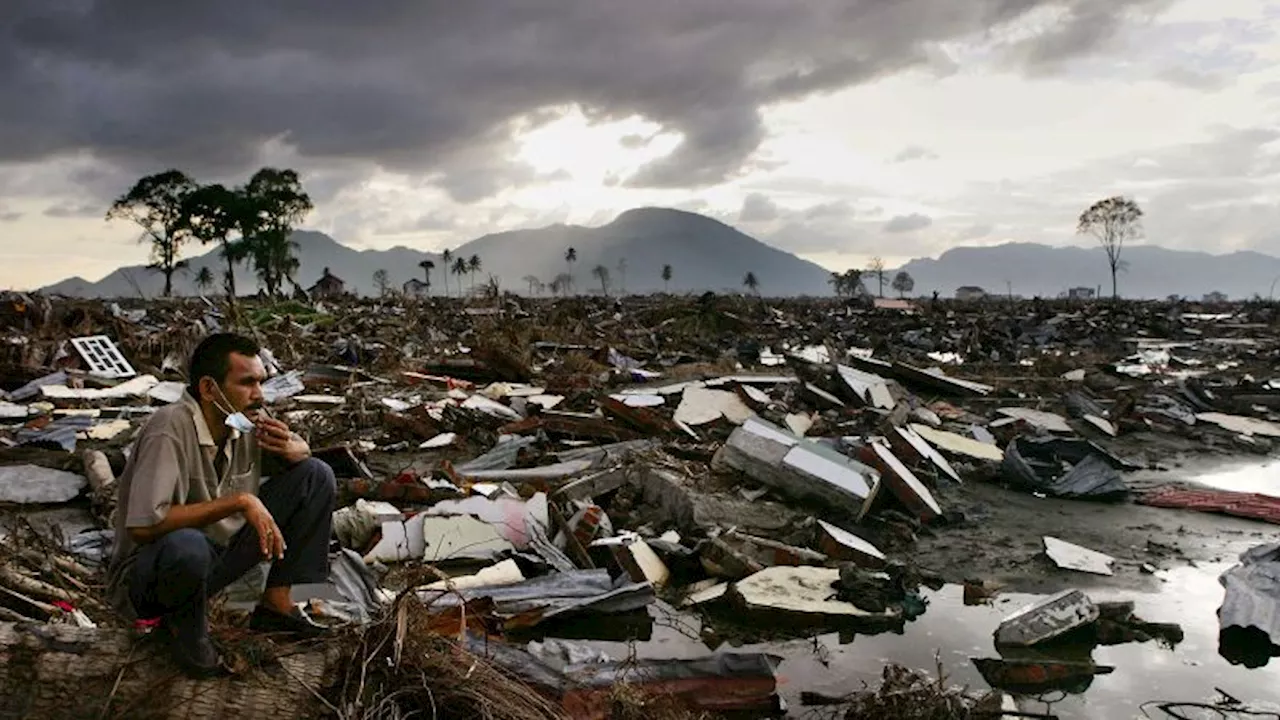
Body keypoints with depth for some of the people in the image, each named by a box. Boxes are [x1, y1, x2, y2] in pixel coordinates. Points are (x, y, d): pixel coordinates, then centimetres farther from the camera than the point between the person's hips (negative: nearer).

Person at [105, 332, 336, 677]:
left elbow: (302, 451, 12)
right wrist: (240, 501, -32)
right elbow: (143, 525, -36)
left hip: (219, 553, 7)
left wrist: (290, 447, -13)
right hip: (146, 574, -7)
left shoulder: (246, 419, -6)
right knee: (185, 545, -43)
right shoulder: (169, 431, -27)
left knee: (315, 475, -3)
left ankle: (276, 603, 3)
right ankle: (183, 624, -8)